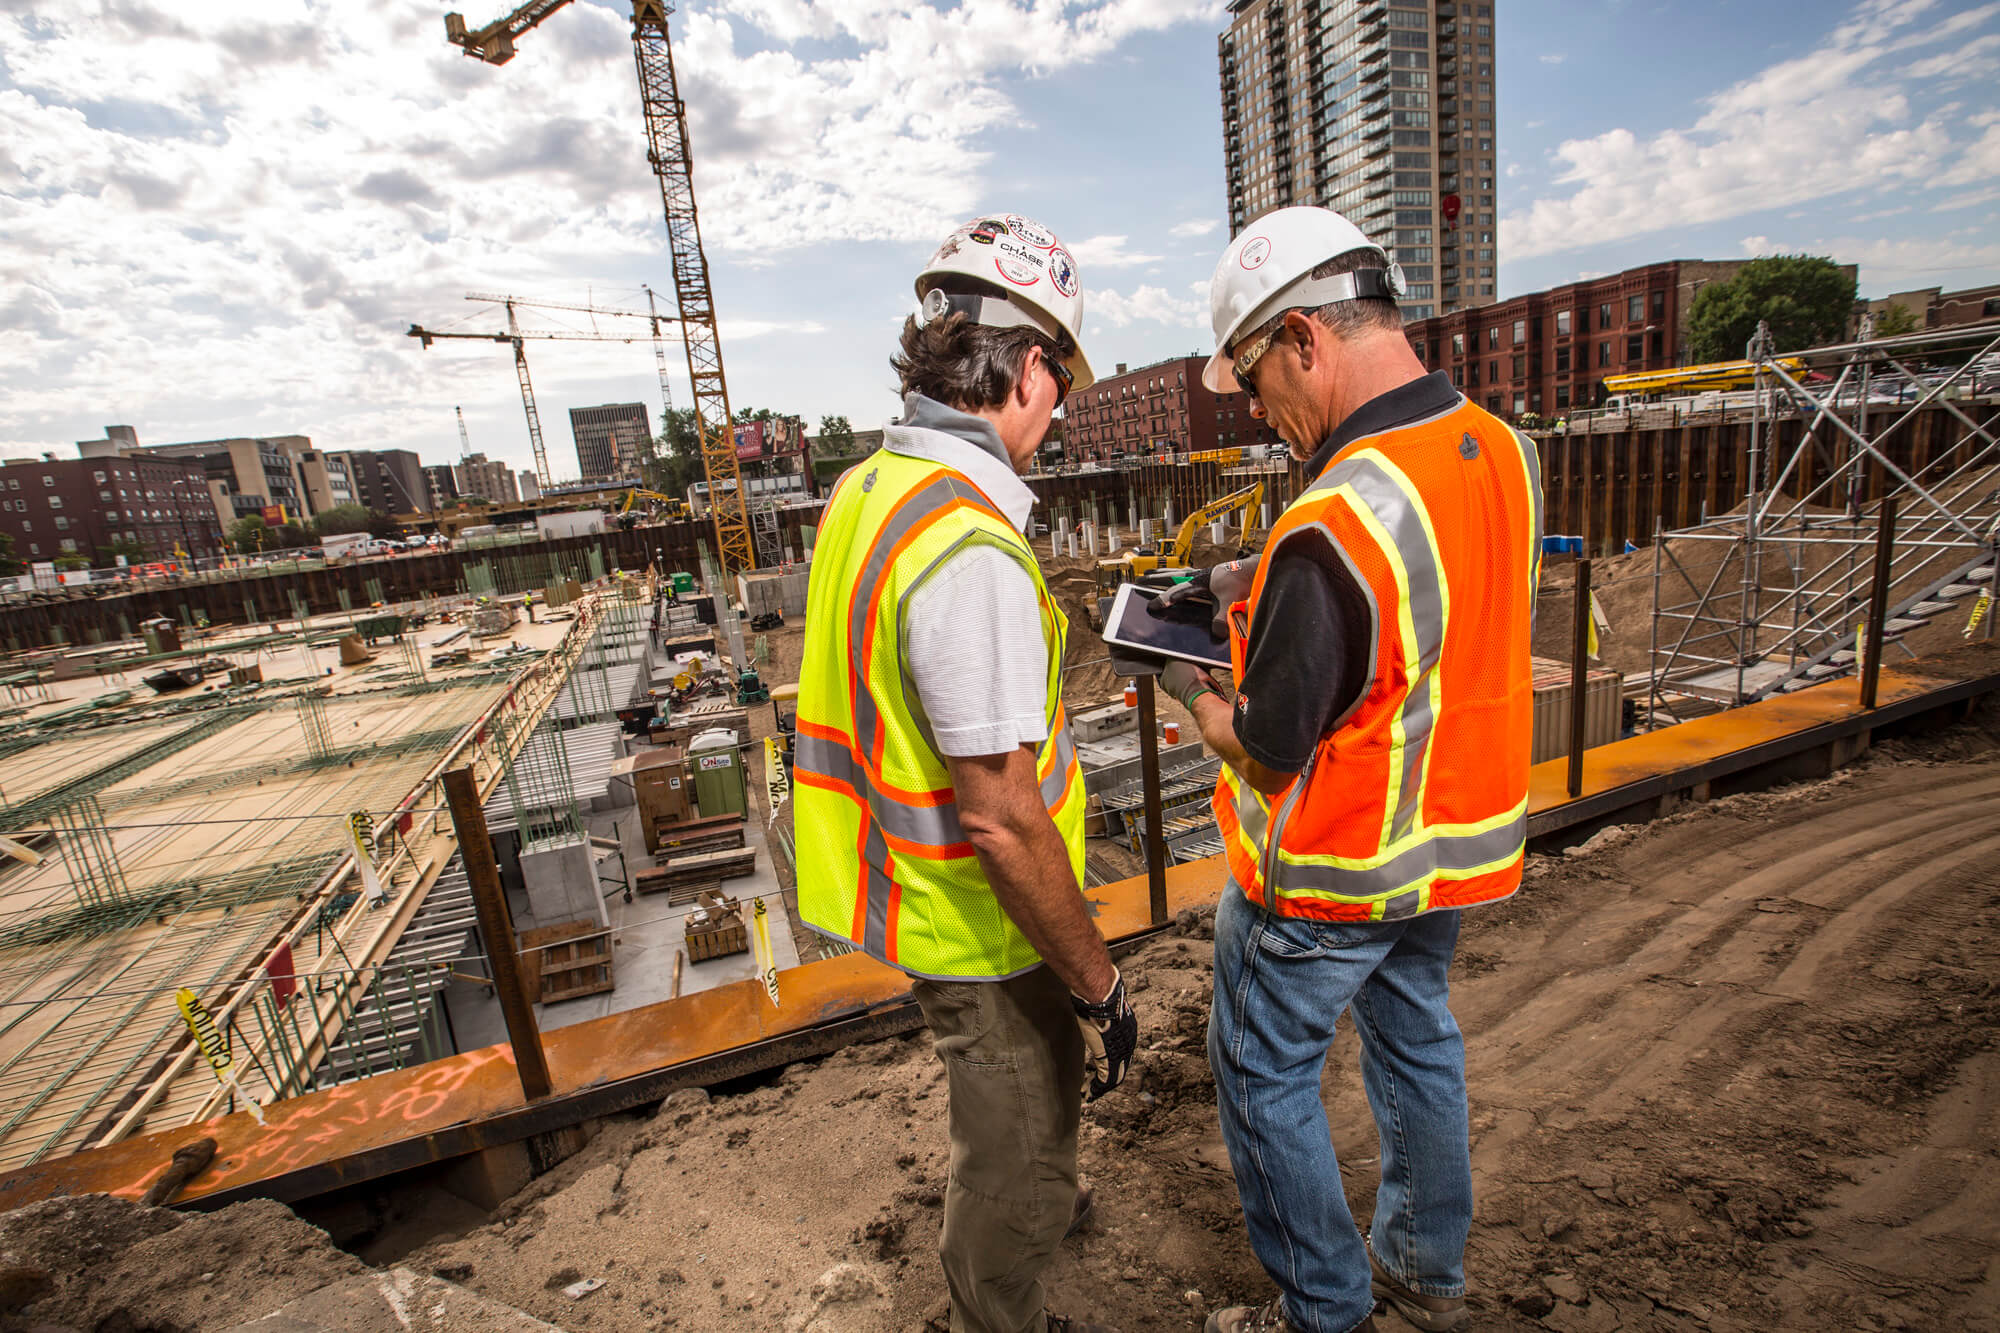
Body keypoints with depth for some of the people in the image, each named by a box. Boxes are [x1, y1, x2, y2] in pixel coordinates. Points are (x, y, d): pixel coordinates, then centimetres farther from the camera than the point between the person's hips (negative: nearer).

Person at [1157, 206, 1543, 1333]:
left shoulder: (1331, 530, -32)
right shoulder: (1506, 453, -4)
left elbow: (1270, 754, -23)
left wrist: (1195, 693, -3)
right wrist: (1266, 598, 5)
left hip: (1333, 875, -8)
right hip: (1461, 839, 9)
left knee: (1265, 1075, 15)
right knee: (1417, 1037, 27)